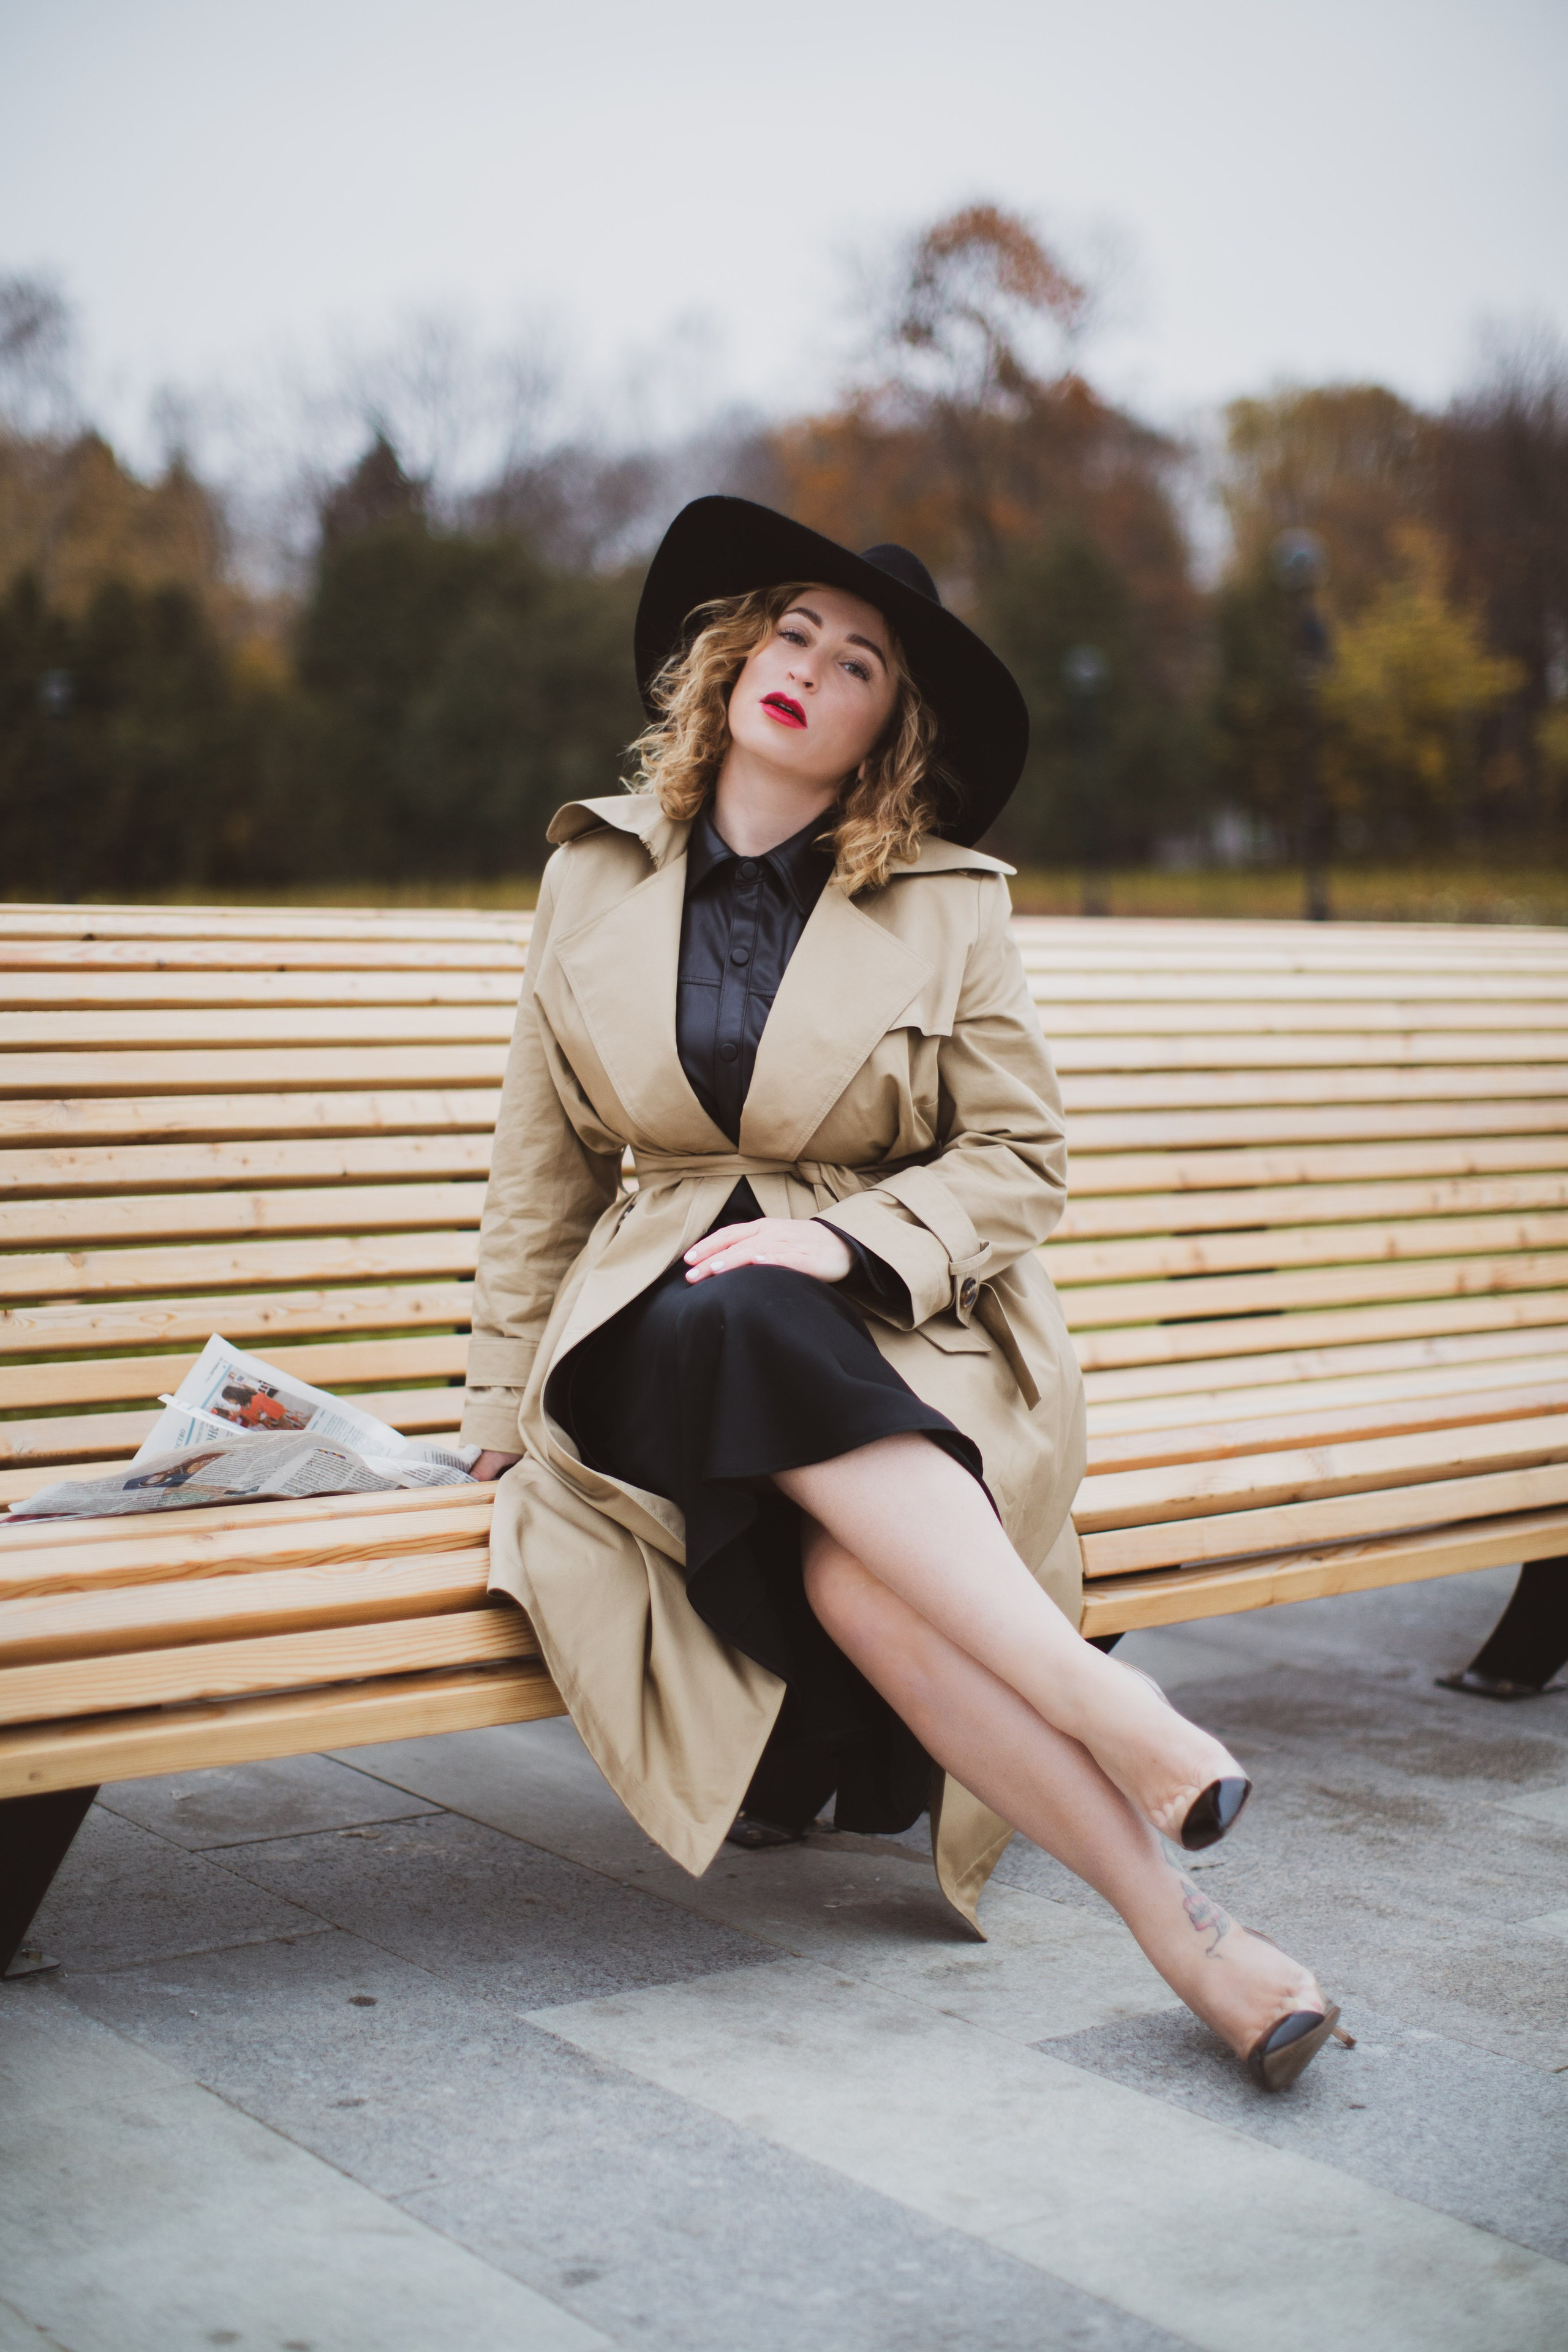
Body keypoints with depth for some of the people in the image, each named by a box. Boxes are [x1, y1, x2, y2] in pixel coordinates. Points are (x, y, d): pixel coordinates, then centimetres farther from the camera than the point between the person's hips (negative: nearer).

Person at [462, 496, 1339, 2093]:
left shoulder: (952, 905, 3)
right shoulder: (595, 876, 10)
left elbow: (1019, 1155, 3)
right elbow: (545, 1163, 15)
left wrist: (849, 1236, -15)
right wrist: (504, 1393, 14)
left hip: (897, 1335, -1)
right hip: (667, 1336, 1)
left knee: (848, 1559, -36)